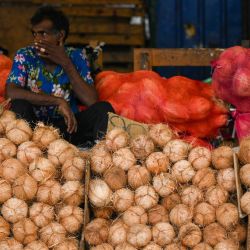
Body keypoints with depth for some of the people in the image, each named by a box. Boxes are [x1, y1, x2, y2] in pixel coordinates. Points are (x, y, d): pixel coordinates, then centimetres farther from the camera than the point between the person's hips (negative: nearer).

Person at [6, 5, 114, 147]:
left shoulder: (76, 57, -1)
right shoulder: (25, 56, -4)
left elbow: (91, 101, -12)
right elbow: (11, 93, -22)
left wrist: (66, 64, -18)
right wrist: (58, 101, -26)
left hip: (68, 125, 1)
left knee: (103, 108, -21)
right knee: (19, 105, -29)